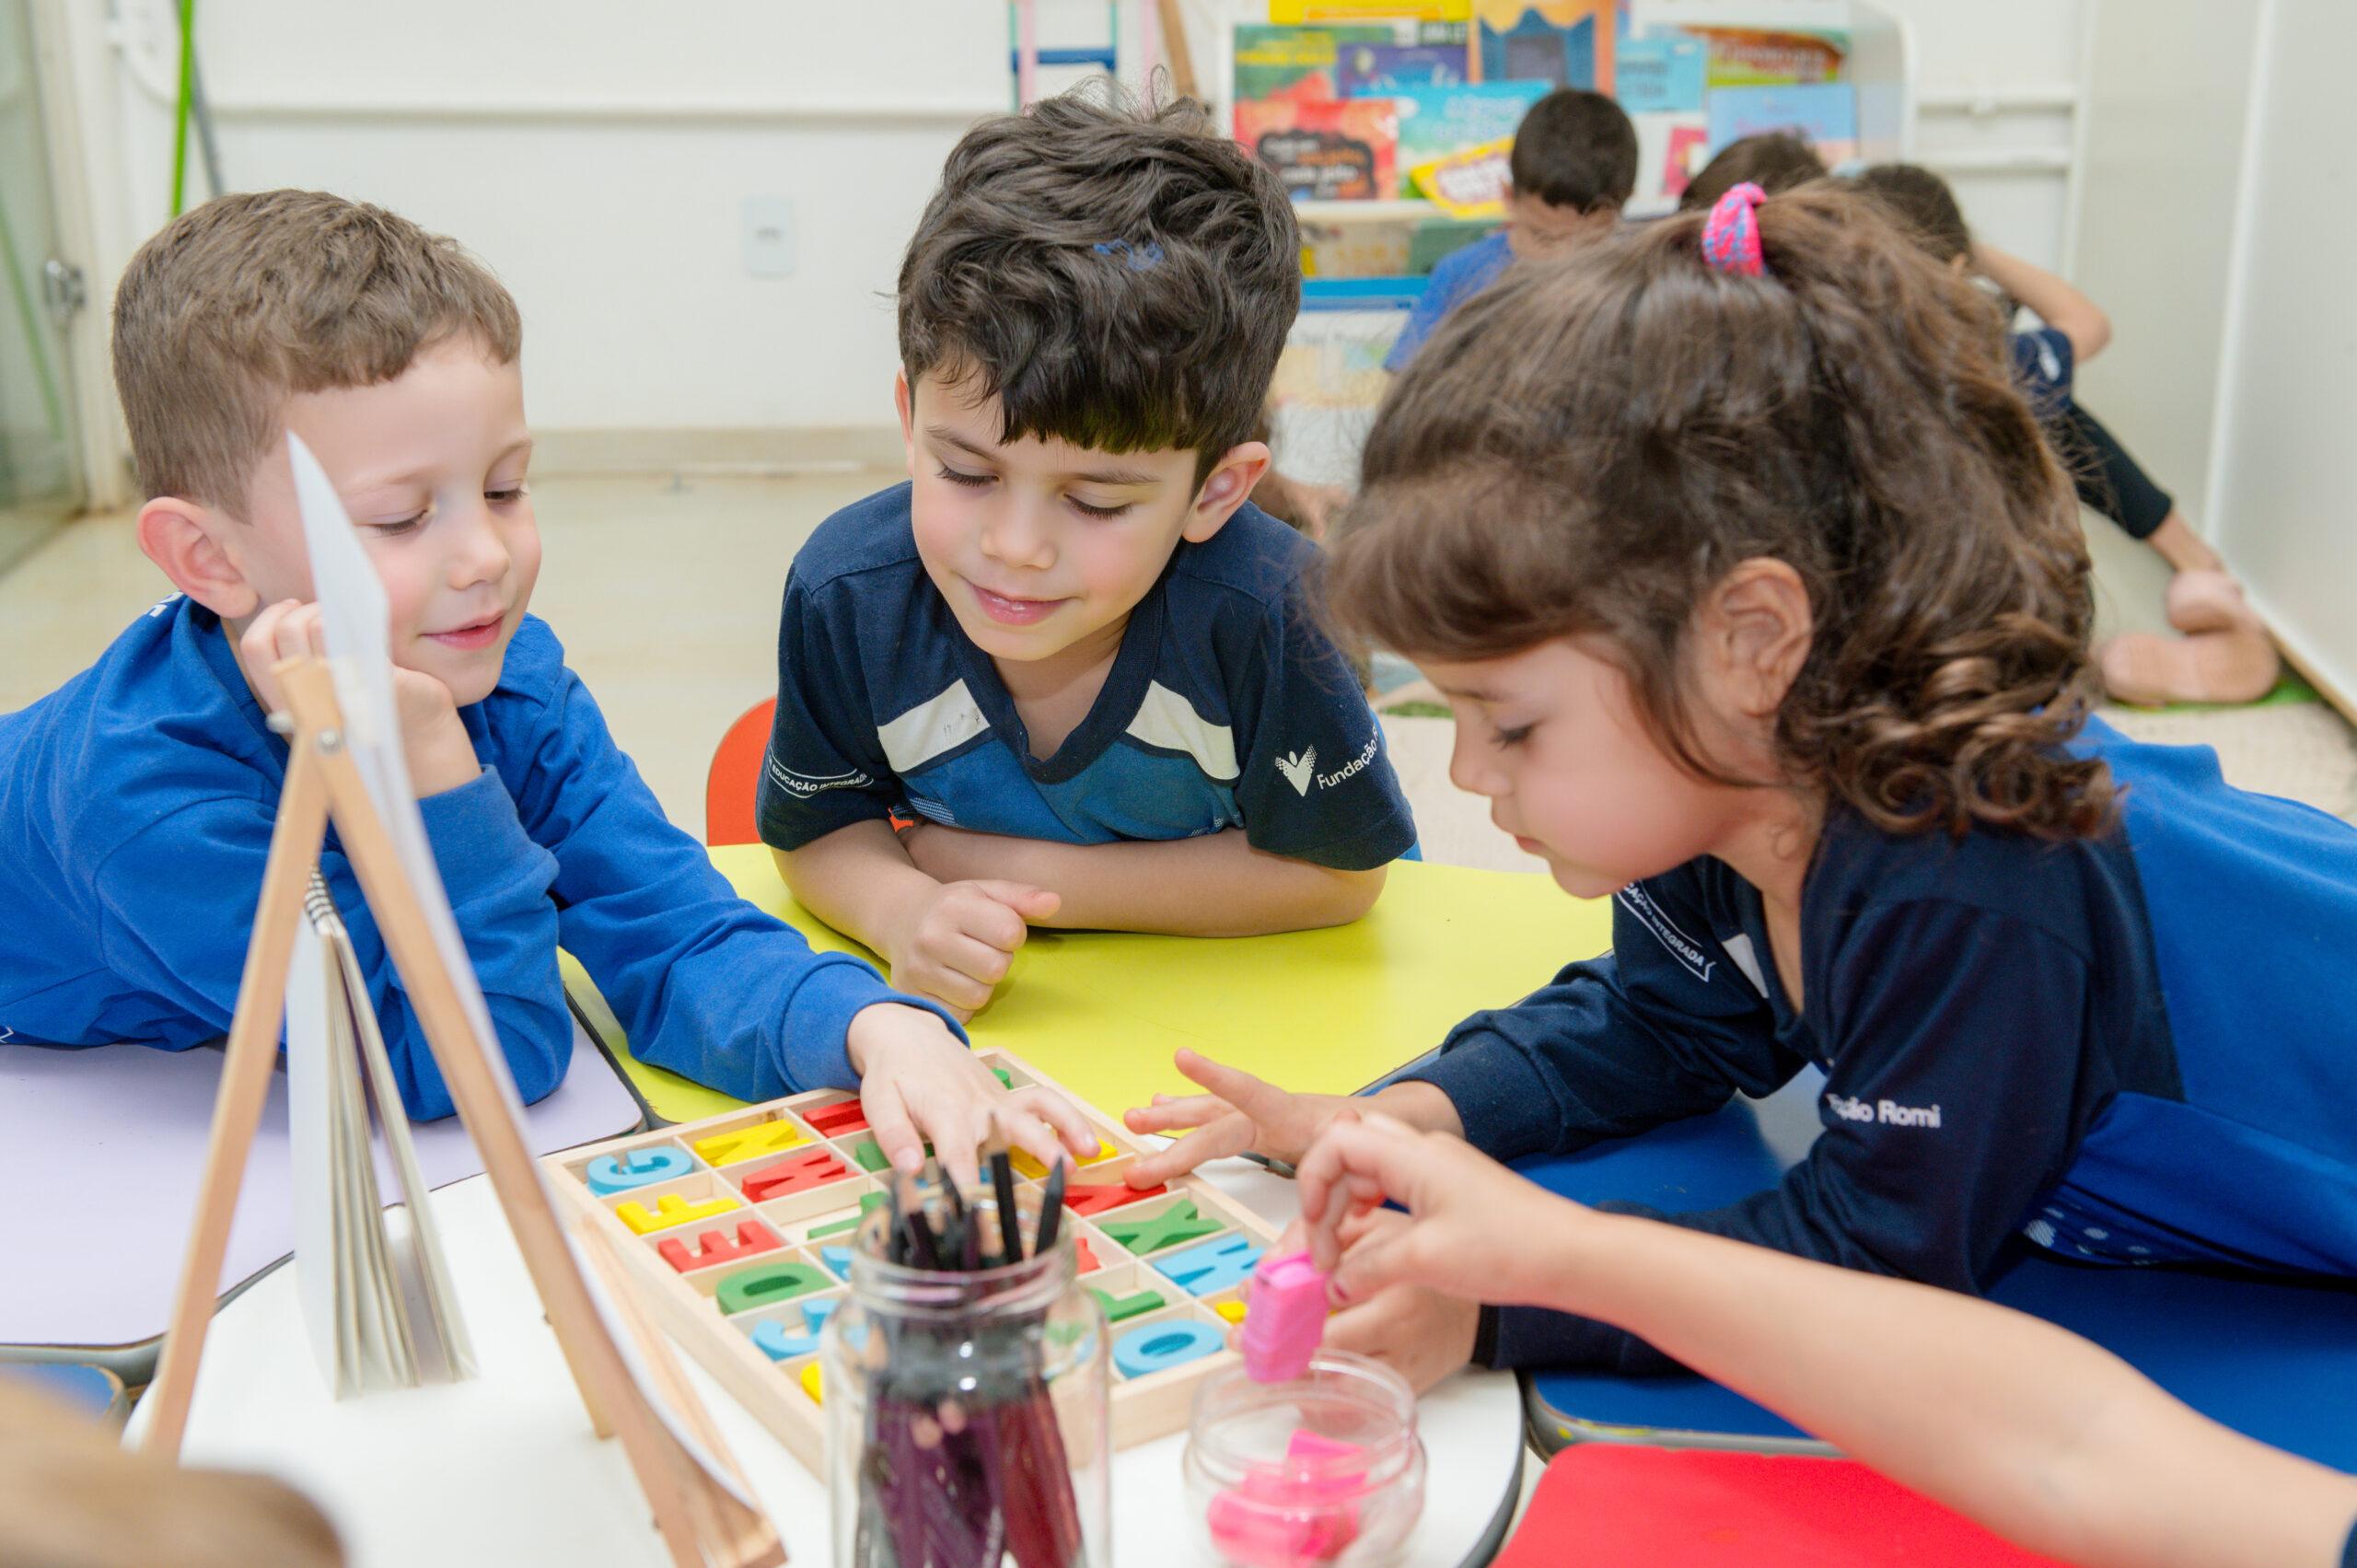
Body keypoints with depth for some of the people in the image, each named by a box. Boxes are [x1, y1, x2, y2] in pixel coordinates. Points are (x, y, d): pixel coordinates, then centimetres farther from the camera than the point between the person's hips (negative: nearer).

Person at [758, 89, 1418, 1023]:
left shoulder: (1262, 607, -31)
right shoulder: (845, 593, -22)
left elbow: (1336, 873, -17)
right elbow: (820, 830, -5)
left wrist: (1029, 873, -19)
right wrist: (910, 912, -29)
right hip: (1003, 1003, 2)